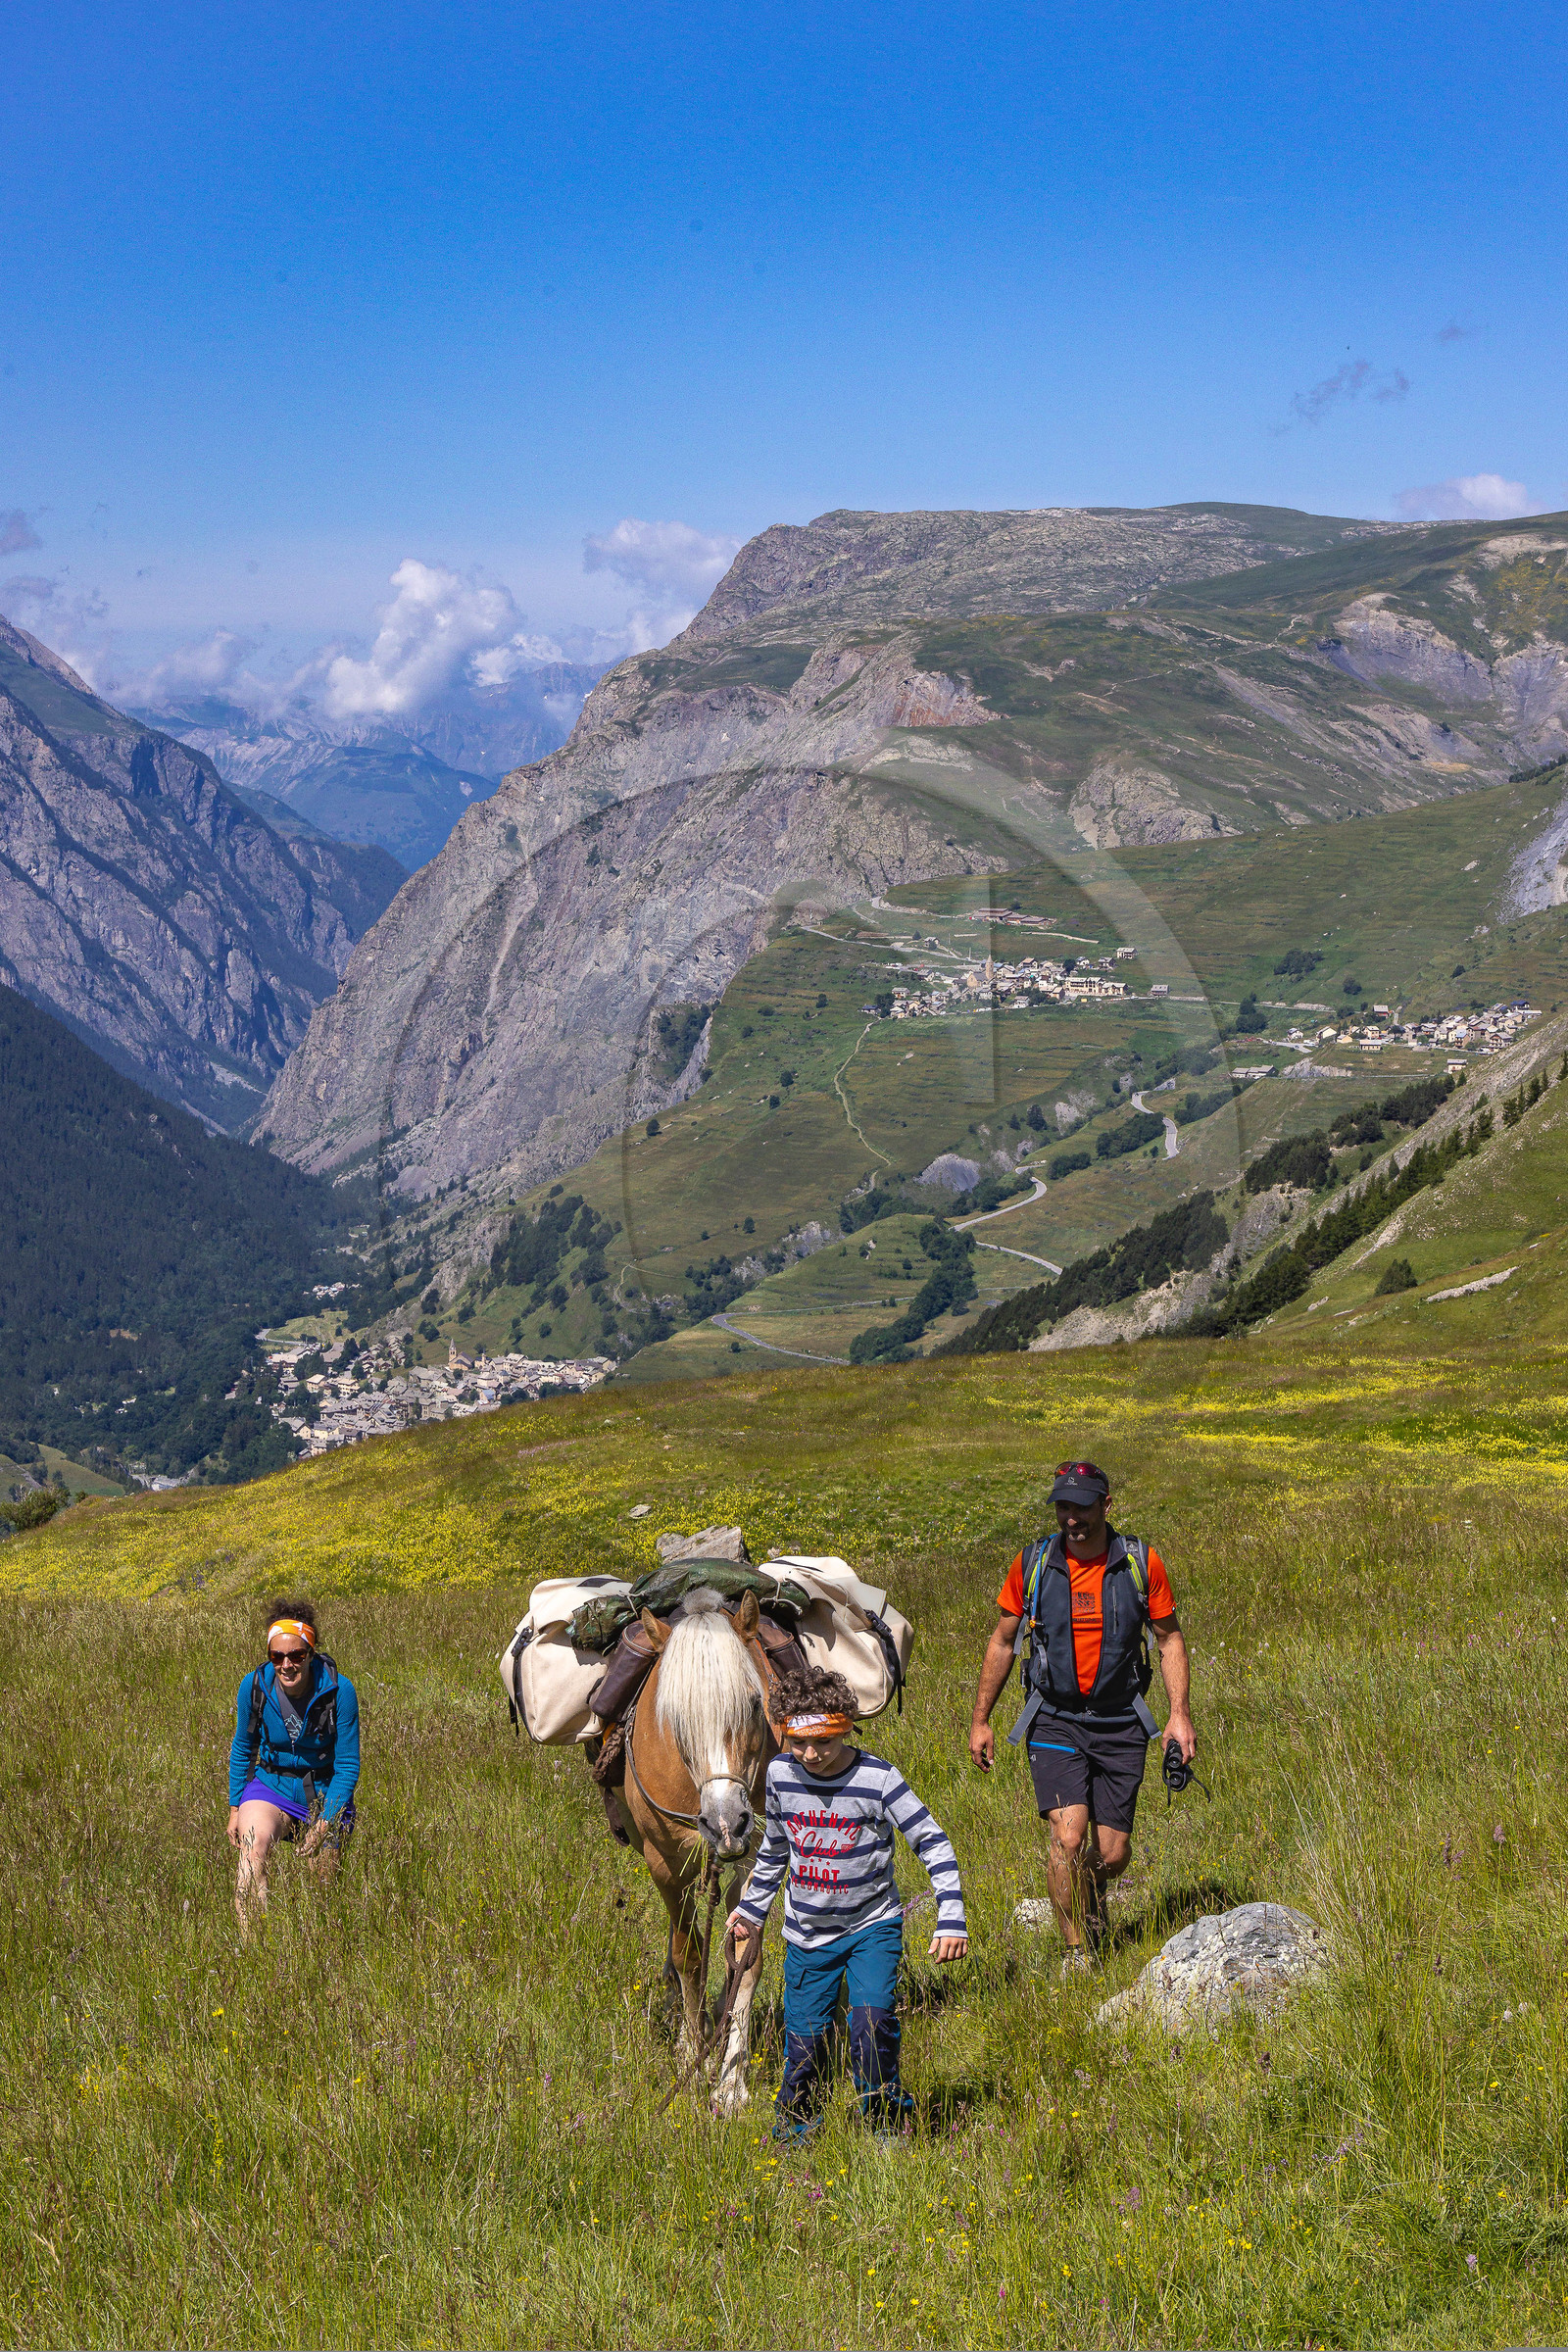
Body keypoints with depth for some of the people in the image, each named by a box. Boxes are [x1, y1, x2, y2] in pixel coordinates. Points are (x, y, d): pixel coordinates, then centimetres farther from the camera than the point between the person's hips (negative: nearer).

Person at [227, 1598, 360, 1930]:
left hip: (325, 1794, 0)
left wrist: (324, 1825, -17)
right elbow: (243, 1750, 6)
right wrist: (234, 1809, 6)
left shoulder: (338, 1691, -19)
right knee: (252, 1851, -30)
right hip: (271, 1788, 1)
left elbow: (348, 1766, -12)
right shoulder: (254, 1687, -13)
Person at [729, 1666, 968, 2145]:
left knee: (872, 2019, -21)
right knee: (805, 2038, 4)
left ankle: (886, 2120, 0)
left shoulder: (876, 1778, -18)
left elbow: (934, 1845, -13)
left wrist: (950, 1921, -19)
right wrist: (750, 1911, 20)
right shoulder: (780, 1773, -6)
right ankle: (795, 2122, 30)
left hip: (872, 1926, -3)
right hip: (807, 1932, 3)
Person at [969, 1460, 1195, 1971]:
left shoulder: (1141, 1564, -5)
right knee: (1068, 1837, -19)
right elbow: (1003, 1642, 7)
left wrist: (1179, 1715, -3)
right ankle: (1077, 1952, -2)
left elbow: (1169, 1639, 6)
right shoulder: (1033, 1564, -4)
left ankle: (1091, 1901, 39)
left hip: (1120, 1724, 1)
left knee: (1112, 1856, 3)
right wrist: (980, 1720, 9)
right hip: (1055, 1722, -1)